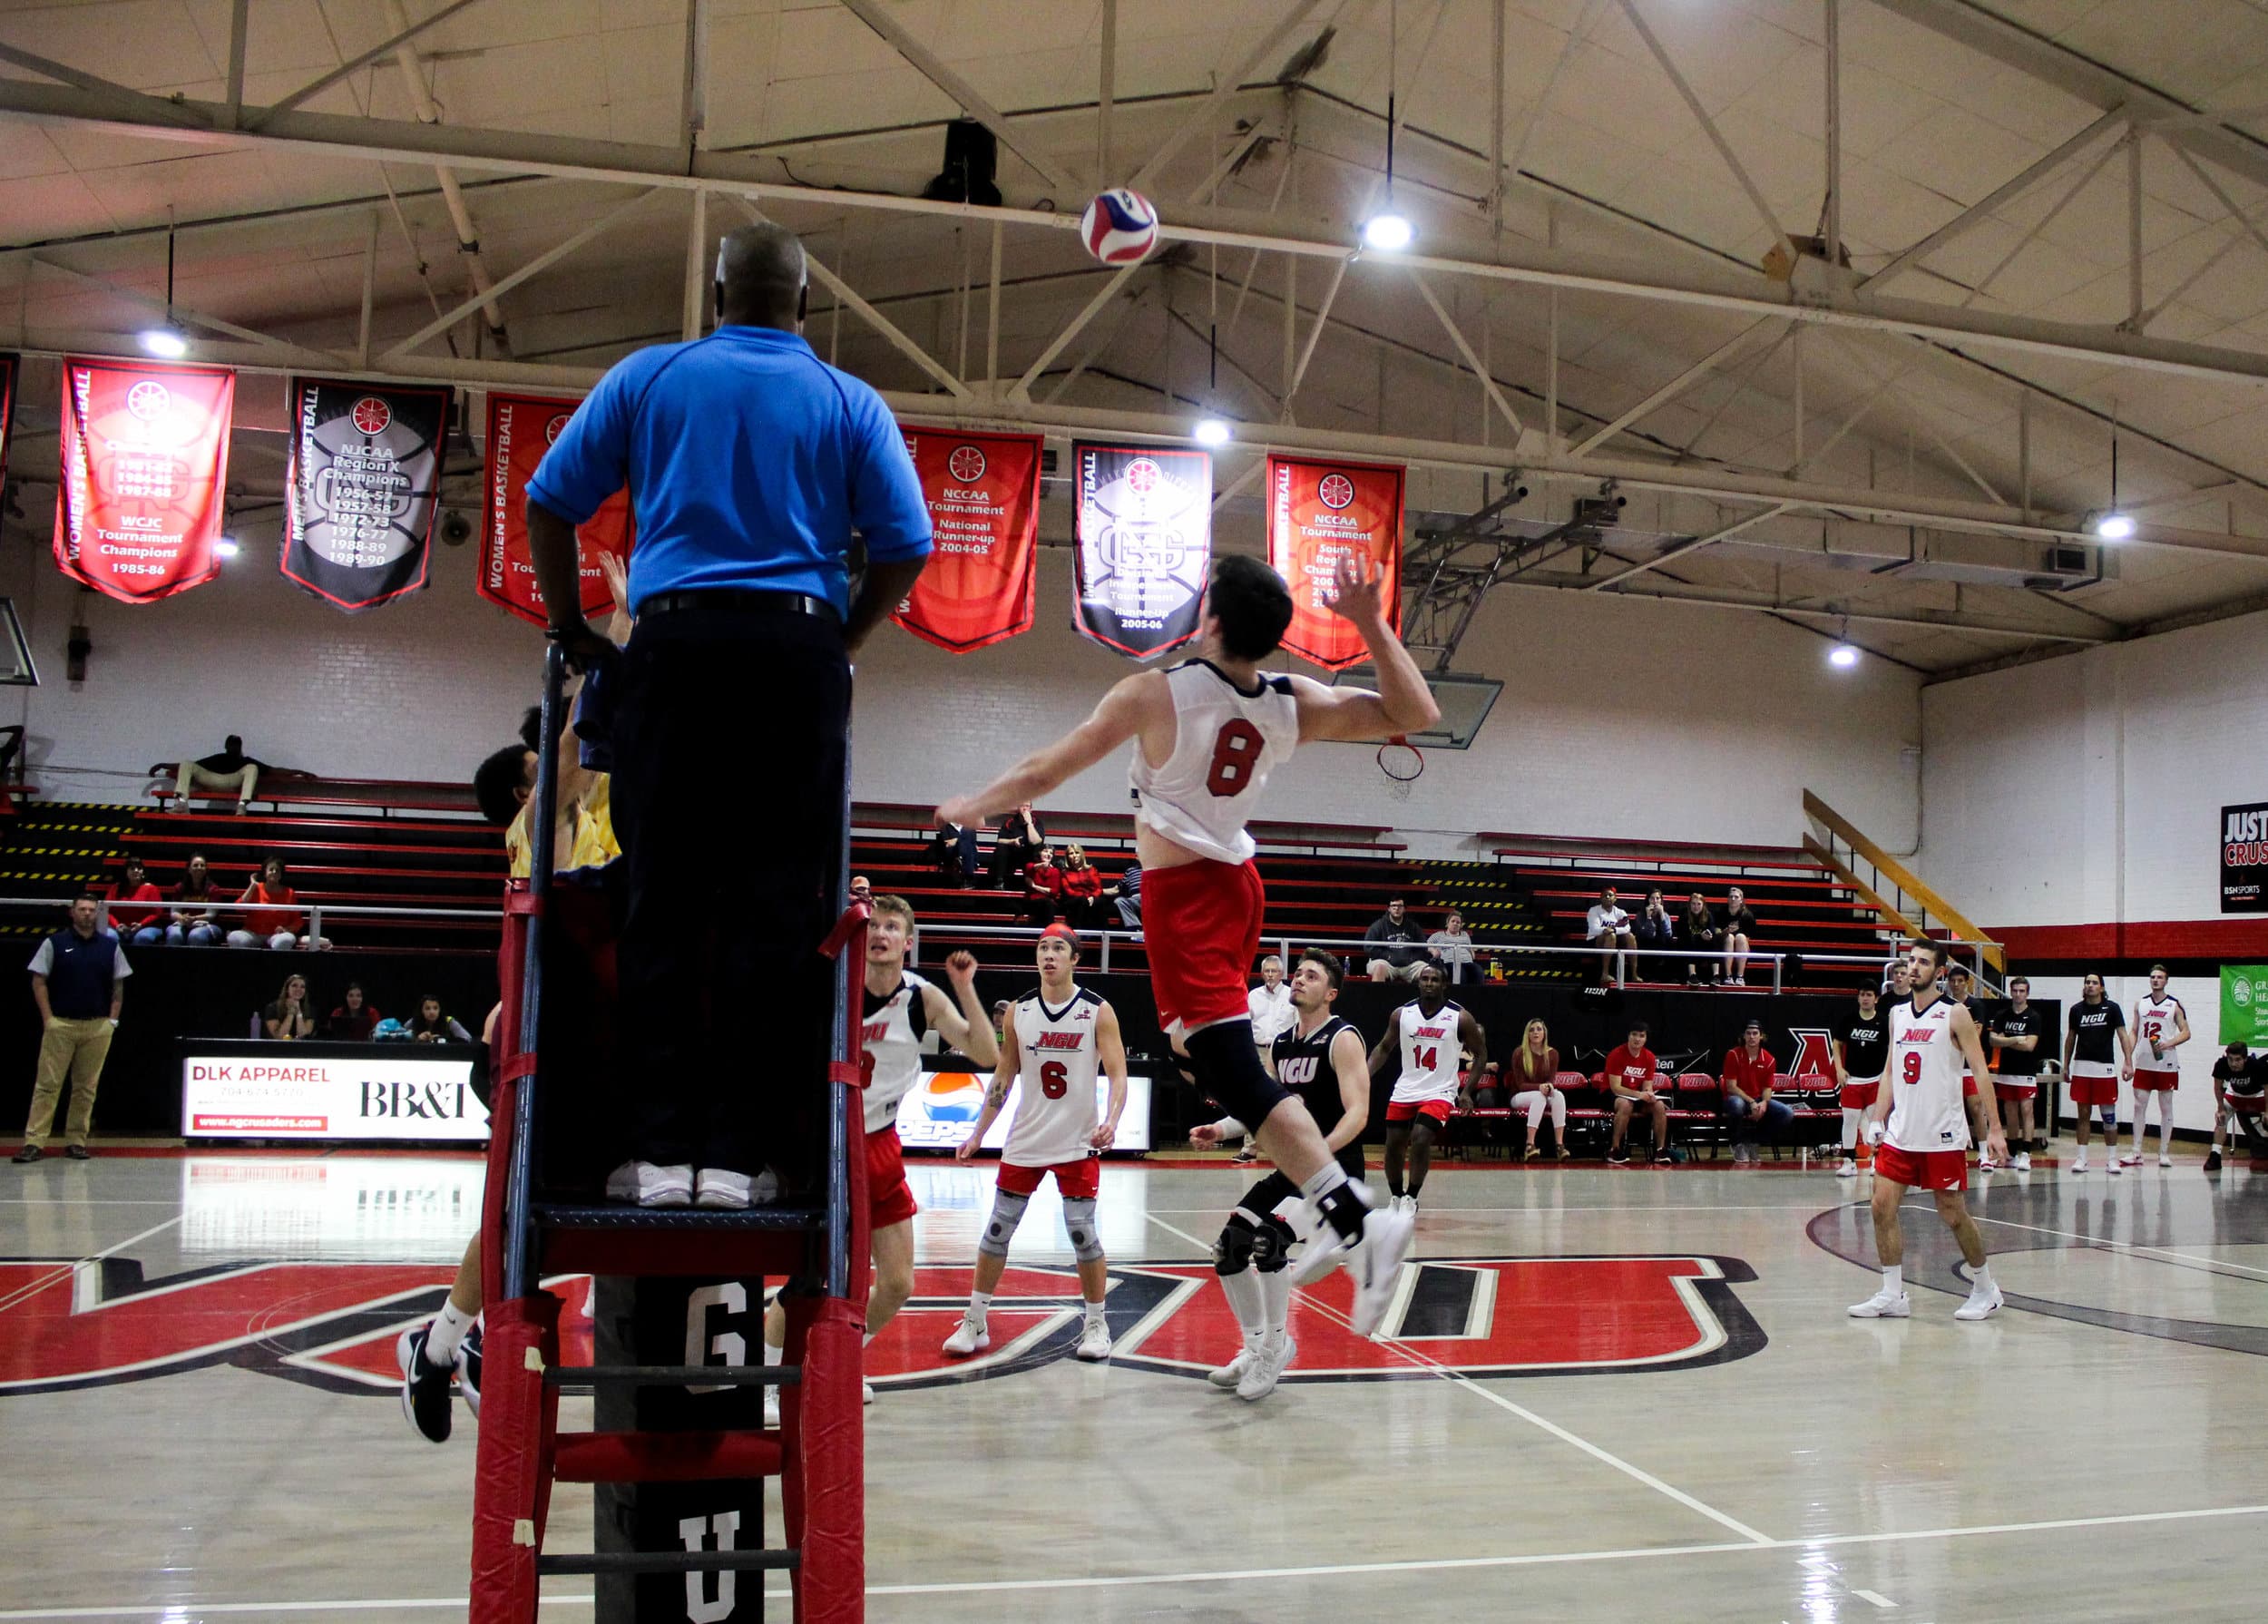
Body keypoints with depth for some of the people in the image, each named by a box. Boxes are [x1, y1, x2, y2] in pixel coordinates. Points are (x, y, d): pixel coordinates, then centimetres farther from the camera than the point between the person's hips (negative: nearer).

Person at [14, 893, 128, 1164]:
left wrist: (113, 1020, 4)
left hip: (98, 1027, 2)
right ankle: (34, 1141, -3)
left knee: (87, 1087, 5)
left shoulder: (110, 946, 10)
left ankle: (76, 1141, 12)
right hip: (60, 1025, -2)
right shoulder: (54, 944, 3)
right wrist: (48, 1018, -5)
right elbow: (39, 982, 2)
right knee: (47, 1084, -4)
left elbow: (118, 986, 13)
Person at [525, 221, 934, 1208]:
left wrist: (572, 630, 18)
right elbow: (906, 547, 4)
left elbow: (549, 504, 9)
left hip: (676, 644, 1)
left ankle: (660, 1149, 0)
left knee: (663, 905, 3)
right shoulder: (849, 403, 12)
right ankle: (740, 1149, -1)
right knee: (778, 910, 1)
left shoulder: (648, 377, 13)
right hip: (798, 652, 0)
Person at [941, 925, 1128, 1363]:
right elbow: (1003, 1079, 10)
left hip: (1077, 1142, -3)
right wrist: (977, 1134, 8)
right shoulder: (1020, 1011, 2)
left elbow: (1118, 1075, -10)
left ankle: (1096, 1324, 14)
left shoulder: (1098, 1011, -7)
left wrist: (1111, 1120, -28)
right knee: (997, 1231, 4)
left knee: (1083, 1234, -2)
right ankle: (974, 1324, 15)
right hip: (1025, 1141, 3)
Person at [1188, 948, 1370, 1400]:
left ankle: (1277, 1346, -9)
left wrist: (1321, 1151, -38)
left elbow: (1358, 1112, -22)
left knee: (1269, 1237, -27)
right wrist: (1221, 1129, 2)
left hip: (1336, 1170, -8)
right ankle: (1256, 1347, 19)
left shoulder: (1342, 1039, -12)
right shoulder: (1280, 1044, 10)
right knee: (1227, 1248, 2)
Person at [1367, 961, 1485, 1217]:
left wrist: (1466, 1091, -7)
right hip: (1404, 1091, 4)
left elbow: (1481, 1054, 2)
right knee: (1393, 1146, 4)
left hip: (1439, 1092, -3)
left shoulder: (1461, 1018, -8)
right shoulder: (1402, 1014, -1)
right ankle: (1396, 1198, 26)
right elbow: (1384, 1048, 12)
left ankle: (1411, 1198, -4)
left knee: (1420, 1140, -20)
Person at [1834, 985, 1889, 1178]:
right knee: (1849, 1120, 1)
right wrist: (1839, 1069, 2)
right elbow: (1837, 1044, 13)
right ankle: (1849, 1162, 6)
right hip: (1852, 1079, 1)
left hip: (1876, 1080, -1)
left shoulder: (1883, 1023, -2)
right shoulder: (1849, 1021, 3)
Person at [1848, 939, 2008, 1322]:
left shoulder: (1954, 1015, -7)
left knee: (1952, 1214, 2)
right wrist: (1877, 1120, 10)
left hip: (1943, 1135, -5)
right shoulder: (1897, 1013, 10)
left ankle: (1986, 1290, 21)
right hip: (1901, 1131, 6)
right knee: (1882, 1207, -1)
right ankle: (1893, 1295, 7)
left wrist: (1994, 1129, -15)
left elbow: (1980, 1071, -10)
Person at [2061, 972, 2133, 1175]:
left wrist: (2128, 1062, -12)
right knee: (2083, 1114, 4)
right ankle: (2081, 1158, 7)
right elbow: (2070, 1038, 15)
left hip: (2105, 1068, -2)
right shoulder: (2076, 1010, 7)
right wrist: (2066, 1065, 13)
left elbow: (2123, 1035, -2)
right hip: (2082, 1067, 2)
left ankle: (2112, 1158, 9)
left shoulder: (2112, 1008, 0)